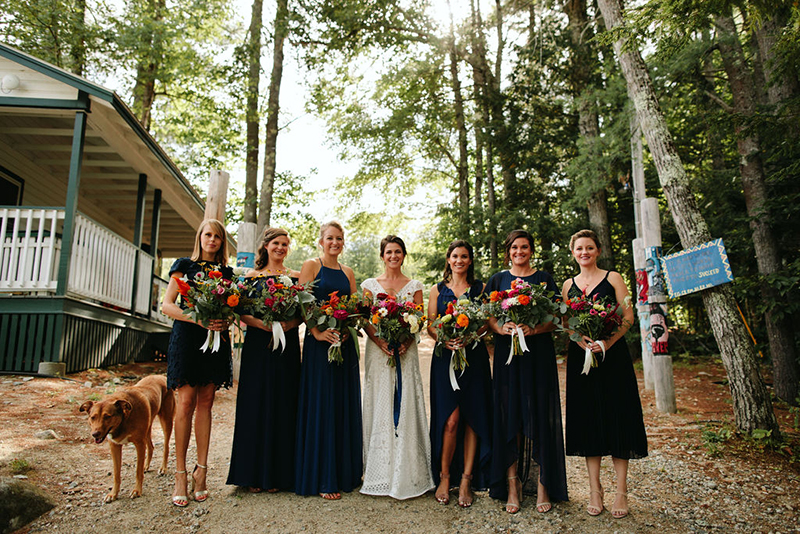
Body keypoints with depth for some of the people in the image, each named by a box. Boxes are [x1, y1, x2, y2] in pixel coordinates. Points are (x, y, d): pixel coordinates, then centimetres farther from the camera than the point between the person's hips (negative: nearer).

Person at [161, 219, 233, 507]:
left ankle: (201, 469, 10)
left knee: (205, 403, 5)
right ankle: (180, 473, 2)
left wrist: (225, 321, -7)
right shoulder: (184, 265, 5)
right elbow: (167, 305, -2)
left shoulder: (226, 271, 15)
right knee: (185, 402, -6)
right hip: (187, 338, -3)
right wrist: (199, 319, -16)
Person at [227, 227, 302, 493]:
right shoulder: (252, 276, 8)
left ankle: (277, 474, 13)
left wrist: (290, 324, -13)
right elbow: (241, 313, 3)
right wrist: (260, 322, -14)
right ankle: (254, 473, 14)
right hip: (257, 345, 0)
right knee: (255, 404, 2)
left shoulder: (296, 277, 9)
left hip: (286, 347, 0)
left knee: (282, 405, 2)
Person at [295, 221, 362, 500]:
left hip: (345, 343, 5)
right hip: (319, 342, -5)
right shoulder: (311, 265, 1)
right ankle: (322, 479, 8)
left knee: (345, 407, 9)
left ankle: (345, 472, 22)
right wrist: (317, 331, -19)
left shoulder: (348, 272, 15)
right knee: (321, 407, -1)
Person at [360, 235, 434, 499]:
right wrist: (380, 341, -14)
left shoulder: (414, 286, 9)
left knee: (405, 406, 0)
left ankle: (406, 473, 10)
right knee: (379, 407, 2)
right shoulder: (369, 285, 8)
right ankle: (380, 471, 12)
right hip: (378, 351, 0)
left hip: (406, 352, 0)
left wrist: (405, 343, -15)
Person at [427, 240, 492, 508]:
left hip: (474, 358, 1)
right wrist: (445, 340, -12)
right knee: (450, 419, -7)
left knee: (473, 418, 0)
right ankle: (444, 477, 9)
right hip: (445, 358, 0)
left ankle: (466, 480, 10)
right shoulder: (437, 290, 12)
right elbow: (430, 326, 7)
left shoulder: (480, 288, 10)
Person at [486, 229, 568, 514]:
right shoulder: (497, 280, 12)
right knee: (509, 418, 0)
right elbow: (488, 317, 7)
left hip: (539, 354, -1)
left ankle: (543, 486, 7)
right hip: (507, 354, 1)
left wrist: (534, 329, -16)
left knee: (540, 416, -1)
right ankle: (512, 486, 7)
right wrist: (501, 328, -15)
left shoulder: (544, 279, 9)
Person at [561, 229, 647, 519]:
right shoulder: (568, 285, 11)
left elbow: (628, 317, -4)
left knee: (616, 416, 0)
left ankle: (621, 491, 11)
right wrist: (579, 338, -13)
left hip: (613, 355, -2)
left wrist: (607, 342, -18)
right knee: (588, 418, 5)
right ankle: (595, 489, 14)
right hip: (581, 356, 3)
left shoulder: (613, 278, 3)